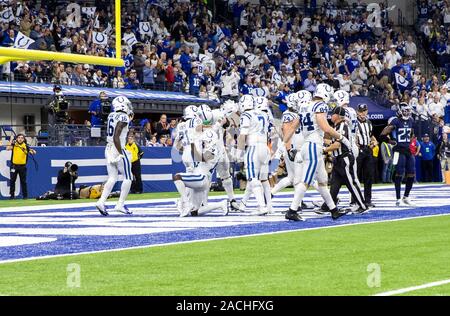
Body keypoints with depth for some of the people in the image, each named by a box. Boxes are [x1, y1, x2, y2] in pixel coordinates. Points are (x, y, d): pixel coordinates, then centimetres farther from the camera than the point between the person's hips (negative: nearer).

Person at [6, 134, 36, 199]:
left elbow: (32, 152, -3)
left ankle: (25, 195, 10)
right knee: (12, 181, 2)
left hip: (22, 166, 0)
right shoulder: (14, 145, 2)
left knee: (23, 181, 3)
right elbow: (8, 148, -14)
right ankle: (12, 195, 9)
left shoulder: (26, 146, 3)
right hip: (14, 166, 0)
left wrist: (32, 151, -25)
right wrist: (11, 141, -15)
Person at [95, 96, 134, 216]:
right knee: (128, 178, 5)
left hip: (108, 149, 8)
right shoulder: (123, 118, -14)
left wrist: (128, 117, 23)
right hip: (118, 150, -8)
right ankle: (120, 204, 1)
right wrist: (121, 154, -22)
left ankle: (101, 201, -4)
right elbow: (116, 137, -22)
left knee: (112, 178, 11)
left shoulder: (111, 116, 9)